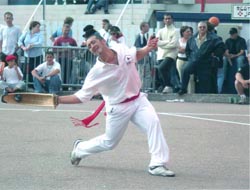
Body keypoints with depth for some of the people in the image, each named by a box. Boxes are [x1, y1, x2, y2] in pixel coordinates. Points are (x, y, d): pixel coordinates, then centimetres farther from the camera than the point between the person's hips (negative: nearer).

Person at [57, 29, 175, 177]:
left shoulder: (122, 49, -8)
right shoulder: (97, 72, -18)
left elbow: (136, 56, 16)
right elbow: (82, 97, -12)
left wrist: (148, 48, -3)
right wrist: (59, 100, -25)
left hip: (138, 99, 3)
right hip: (118, 108, -3)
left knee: (154, 123, -23)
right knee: (108, 143, 11)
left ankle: (157, 165, -21)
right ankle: (80, 148, 40)